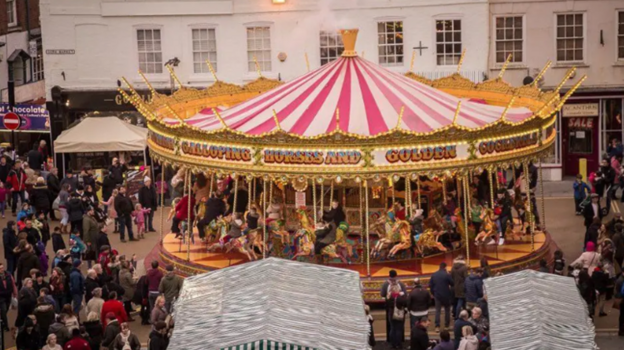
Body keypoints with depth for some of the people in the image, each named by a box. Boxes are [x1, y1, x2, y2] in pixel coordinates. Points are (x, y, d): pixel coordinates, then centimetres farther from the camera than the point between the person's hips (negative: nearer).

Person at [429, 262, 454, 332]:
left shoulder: (434, 275, 0)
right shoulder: (447, 275, -14)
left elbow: (430, 285, 4)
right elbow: (452, 283, -8)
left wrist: (433, 293, 13)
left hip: (437, 295, 3)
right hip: (446, 295, -3)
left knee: (437, 310, 5)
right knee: (447, 310, 13)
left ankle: (437, 326, -4)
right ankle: (446, 325, 17)